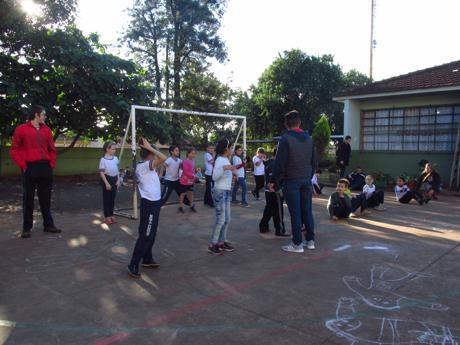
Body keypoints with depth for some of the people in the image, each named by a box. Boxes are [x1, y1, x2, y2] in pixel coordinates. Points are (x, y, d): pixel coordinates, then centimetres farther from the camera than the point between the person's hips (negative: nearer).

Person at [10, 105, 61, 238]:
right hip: (30, 168, -4)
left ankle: (48, 224, 19)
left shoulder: (46, 130, 11)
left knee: (46, 198, 10)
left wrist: (52, 164, 5)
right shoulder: (21, 129, -2)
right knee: (28, 198, 3)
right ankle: (27, 228, 11)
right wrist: (23, 165, -9)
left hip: (46, 167, 4)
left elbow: (52, 149, 17)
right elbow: (14, 150, -2)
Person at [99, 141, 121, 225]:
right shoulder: (103, 159, -12)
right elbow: (101, 172, -13)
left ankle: (111, 215, 23)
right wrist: (106, 183, -17)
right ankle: (107, 216, 12)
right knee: (106, 199, 4)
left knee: (112, 198, 12)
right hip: (107, 179, -5)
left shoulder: (115, 158, 5)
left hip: (114, 179, 5)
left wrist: (118, 180, 3)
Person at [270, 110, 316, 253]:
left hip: (291, 181, -6)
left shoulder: (285, 138, -10)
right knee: (307, 210, 12)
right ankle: (310, 240, 19)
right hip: (306, 180, 6)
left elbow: (279, 163, -14)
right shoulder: (309, 138, 9)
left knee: (295, 213, -1)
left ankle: (297, 244, 5)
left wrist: (273, 181, -6)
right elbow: (314, 162, 14)